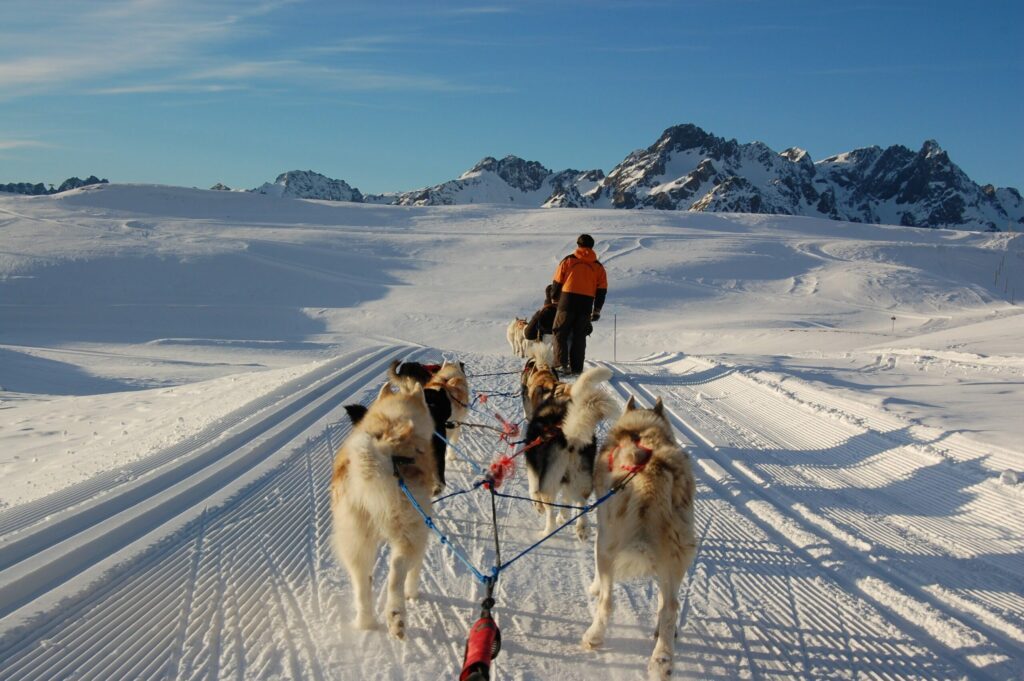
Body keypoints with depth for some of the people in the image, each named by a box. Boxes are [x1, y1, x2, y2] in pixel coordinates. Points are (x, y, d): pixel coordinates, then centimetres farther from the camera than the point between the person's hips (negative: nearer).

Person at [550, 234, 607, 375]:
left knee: (561, 333, 5)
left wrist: (555, 299, 19)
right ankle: (577, 367, 9)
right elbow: (602, 290, 9)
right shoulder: (598, 266, 12)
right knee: (579, 336, 11)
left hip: (567, 301, -2)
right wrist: (597, 310, 12)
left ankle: (561, 363, -8)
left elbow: (557, 283, 5)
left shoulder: (568, 260, 5)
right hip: (586, 305, 2)